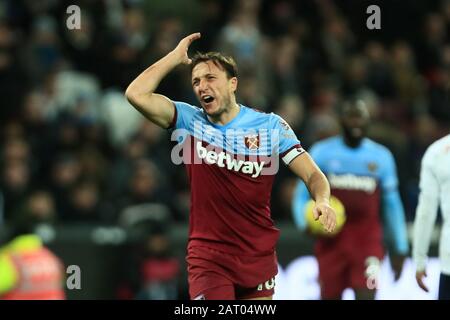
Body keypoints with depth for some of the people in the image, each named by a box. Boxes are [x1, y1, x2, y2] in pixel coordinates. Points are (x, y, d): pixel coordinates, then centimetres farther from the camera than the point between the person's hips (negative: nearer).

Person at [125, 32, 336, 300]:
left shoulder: (270, 125, 0)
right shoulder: (190, 121, 0)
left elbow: (312, 175, -3)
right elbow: (136, 94, -12)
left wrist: (323, 201, -24)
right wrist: (176, 56, -7)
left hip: (259, 254, 1)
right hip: (208, 255, -1)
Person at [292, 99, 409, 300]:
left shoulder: (381, 157, 7)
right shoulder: (322, 153, 3)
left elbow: (391, 204, 13)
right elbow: (302, 195, 7)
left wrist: (399, 248, 12)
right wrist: (306, 222, -14)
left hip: (367, 244, 0)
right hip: (331, 241, 0)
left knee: (366, 296, -15)